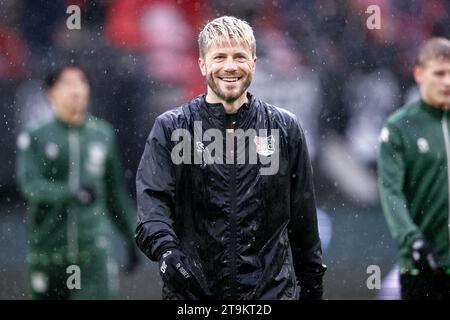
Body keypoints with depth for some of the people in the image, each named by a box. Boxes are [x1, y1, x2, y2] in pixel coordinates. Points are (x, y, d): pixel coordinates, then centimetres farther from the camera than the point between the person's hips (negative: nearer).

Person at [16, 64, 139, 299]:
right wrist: (71, 193, -32)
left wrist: (131, 238, 17)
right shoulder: (34, 137, -1)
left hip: (93, 247, 0)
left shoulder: (102, 134, 7)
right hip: (48, 250, 0)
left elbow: (116, 192, 16)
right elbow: (29, 185, -16)